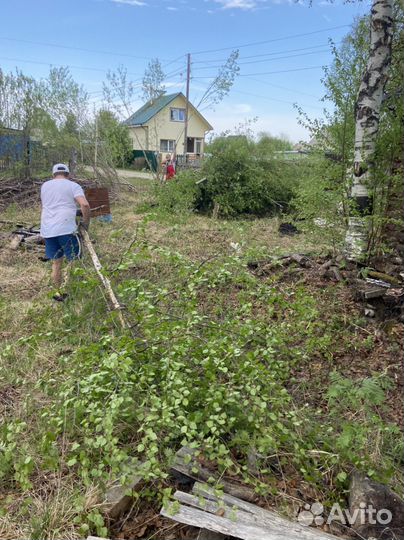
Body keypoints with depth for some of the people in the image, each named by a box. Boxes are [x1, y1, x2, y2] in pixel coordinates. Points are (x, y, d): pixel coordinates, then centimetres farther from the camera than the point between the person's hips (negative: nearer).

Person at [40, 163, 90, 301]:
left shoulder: (45, 185, 17)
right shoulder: (73, 186, 1)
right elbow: (85, 204, -14)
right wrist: (86, 222, -3)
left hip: (47, 231, 5)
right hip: (66, 229, -5)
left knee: (56, 262, 15)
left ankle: (58, 292, 23)